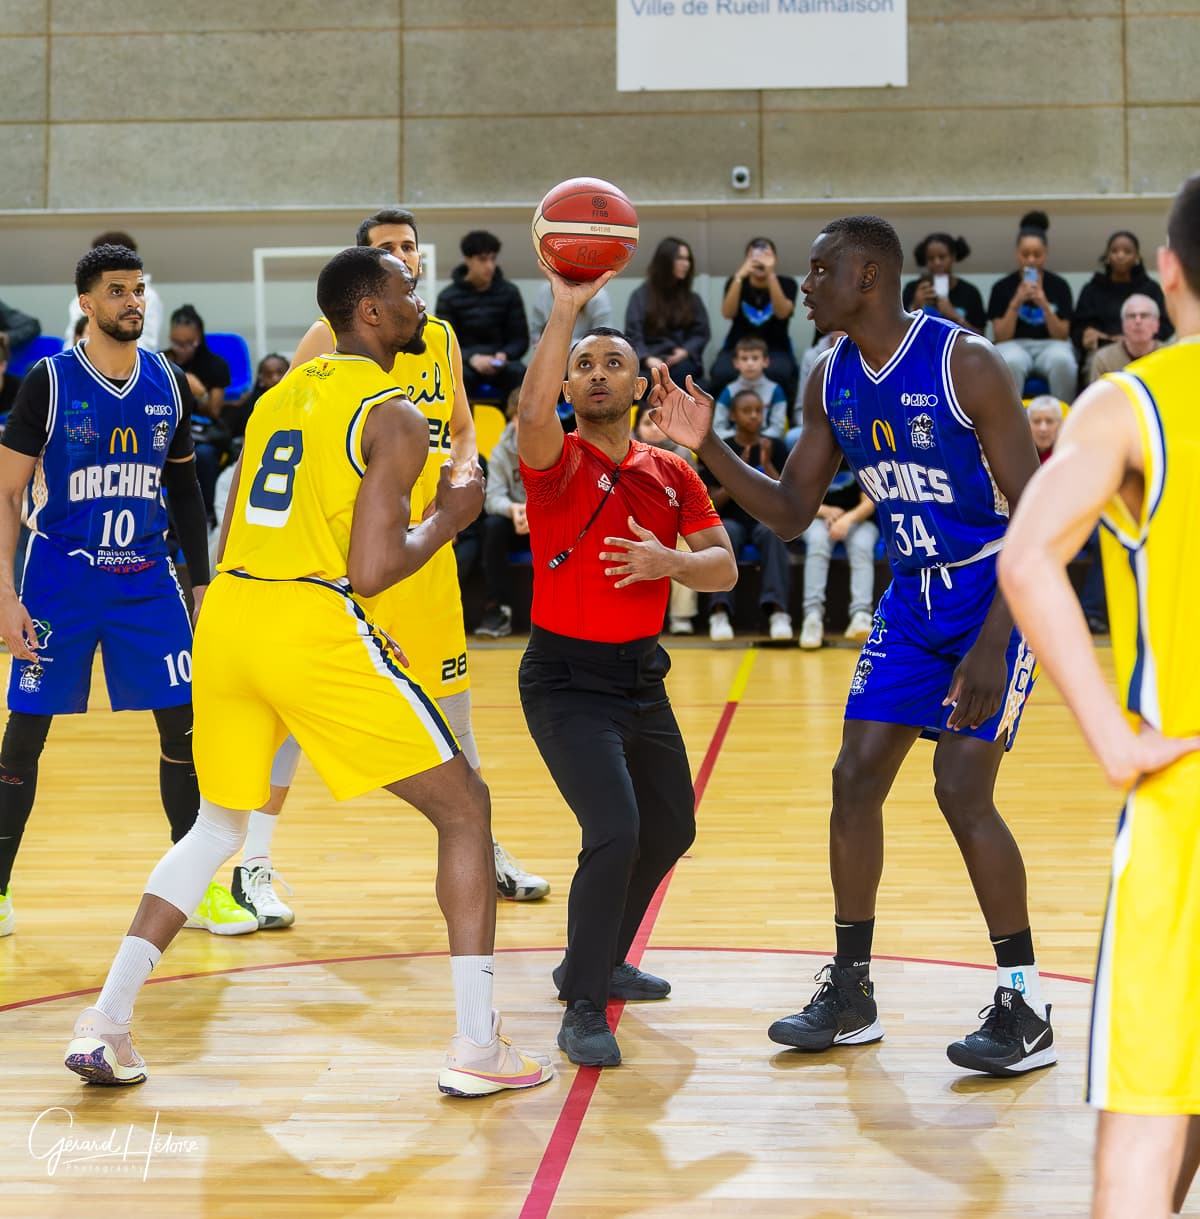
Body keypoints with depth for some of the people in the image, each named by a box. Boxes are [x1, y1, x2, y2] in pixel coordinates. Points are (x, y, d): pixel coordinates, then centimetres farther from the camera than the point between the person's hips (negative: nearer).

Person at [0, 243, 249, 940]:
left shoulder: (169, 385, 4)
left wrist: (202, 581, 11)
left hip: (146, 576, 3)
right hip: (61, 577, -3)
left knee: (184, 725, 0)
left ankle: (196, 886, 12)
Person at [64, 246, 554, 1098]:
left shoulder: (283, 393, 19)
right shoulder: (395, 416, -4)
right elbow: (372, 569, -13)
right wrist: (451, 517, 4)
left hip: (227, 615, 7)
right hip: (314, 628, -7)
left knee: (218, 825, 25)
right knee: (464, 808, 5)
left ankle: (106, 1024, 17)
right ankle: (479, 1049, 2)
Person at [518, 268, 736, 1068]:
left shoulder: (673, 475, 5)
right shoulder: (560, 461, -10)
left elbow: (725, 568, -1)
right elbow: (532, 414, -34)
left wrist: (668, 562, -22)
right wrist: (564, 311, -41)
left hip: (641, 676, 7)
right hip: (568, 680, -7)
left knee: (671, 829, 19)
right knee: (614, 832, -21)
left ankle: (600, 962, 40)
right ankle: (584, 1009, -7)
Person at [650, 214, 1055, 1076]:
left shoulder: (965, 363, -20)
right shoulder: (831, 382, 1)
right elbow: (792, 514, 8)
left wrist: (991, 647, -27)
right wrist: (708, 448, -8)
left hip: (1000, 592, -7)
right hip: (914, 597, 7)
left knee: (961, 788, -14)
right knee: (857, 777, 2)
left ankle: (1026, 1010, -2)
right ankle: (851, 993, 15)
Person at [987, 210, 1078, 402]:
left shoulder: (1059, 285, 5)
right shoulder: (1002, 287, 3)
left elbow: (1062, 336, -1)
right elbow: (1000, 337, -3)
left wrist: (1044, 305, -16)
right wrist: (1016, 303, -15)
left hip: (1050, 345, 1)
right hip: (1015, 345, -1)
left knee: (1062, 360, -36)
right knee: (1011, 362, -38)